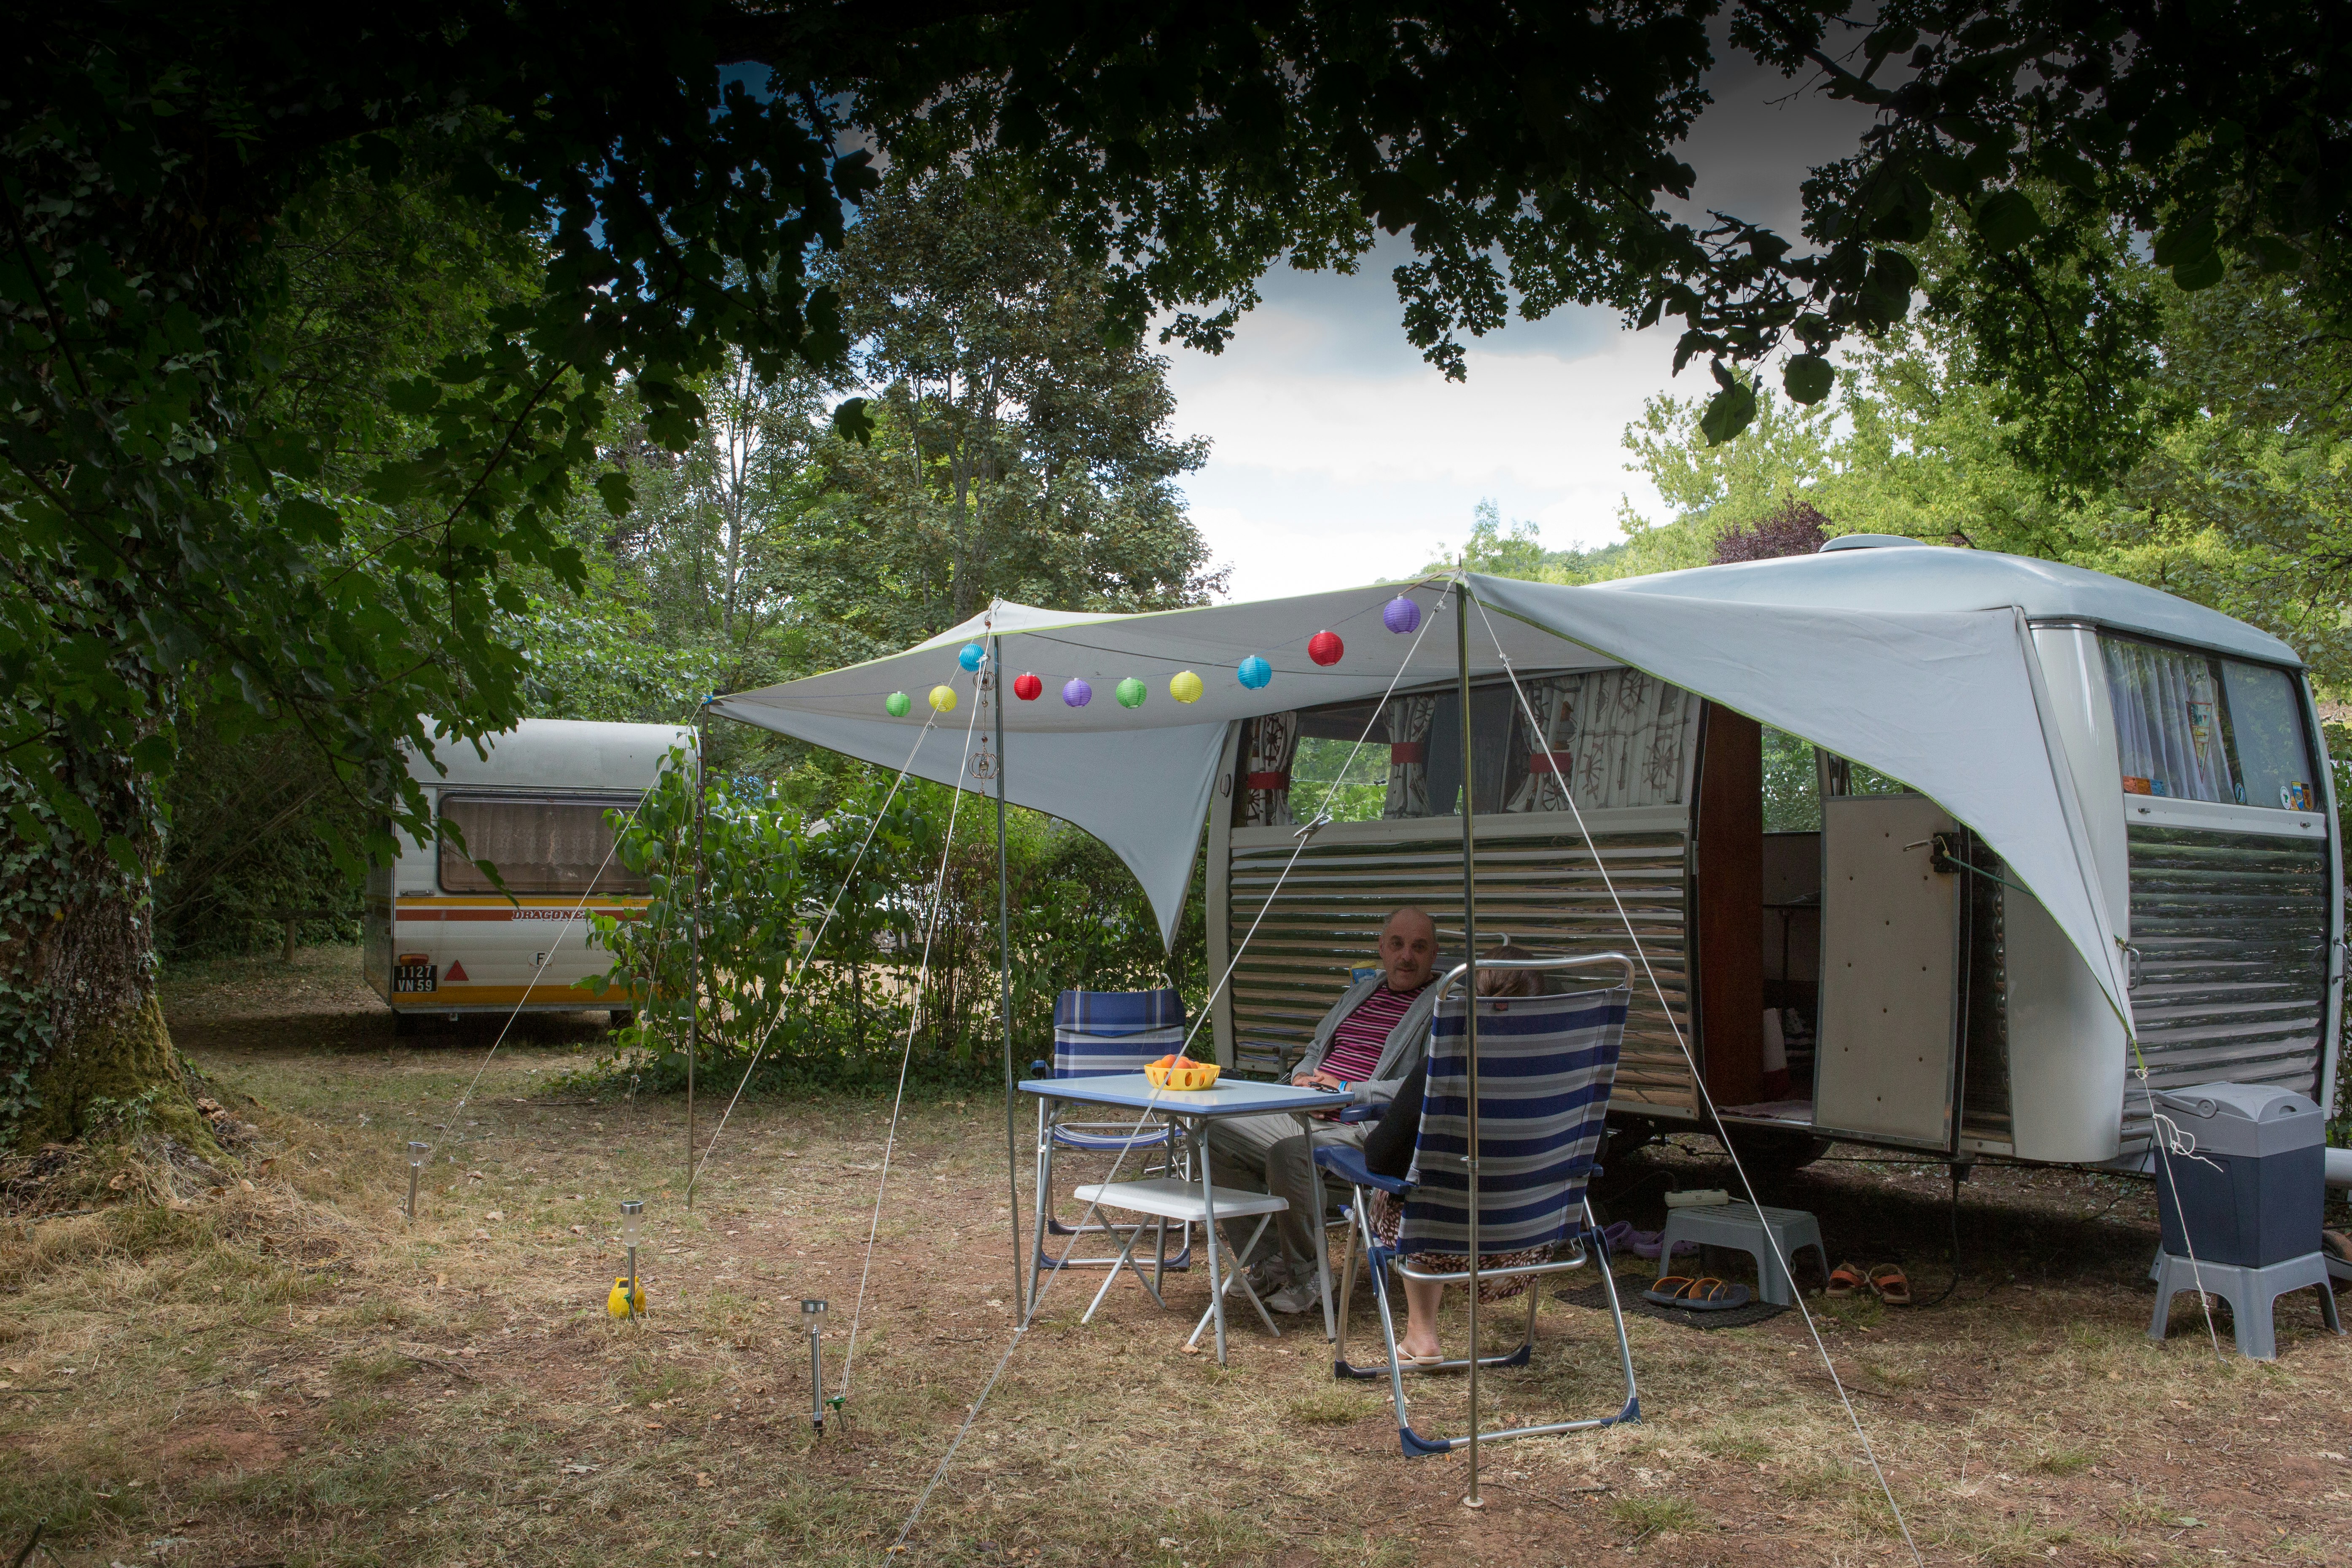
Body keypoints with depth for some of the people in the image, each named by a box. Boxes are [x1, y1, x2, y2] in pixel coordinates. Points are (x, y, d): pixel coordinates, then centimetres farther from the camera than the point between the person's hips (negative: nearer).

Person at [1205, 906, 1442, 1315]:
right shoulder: (1363, 990, 22)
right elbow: (1318, 1048, 31)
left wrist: (1347, 1091, -16)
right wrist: (1303, 1078, 6)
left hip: (1369, 1131, -9)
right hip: (1307, 1115, 9)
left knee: (1287, 1154, -34)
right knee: (1218, 1134, -4)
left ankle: (1305, 1276, -12)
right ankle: (1271, 1261, 0)